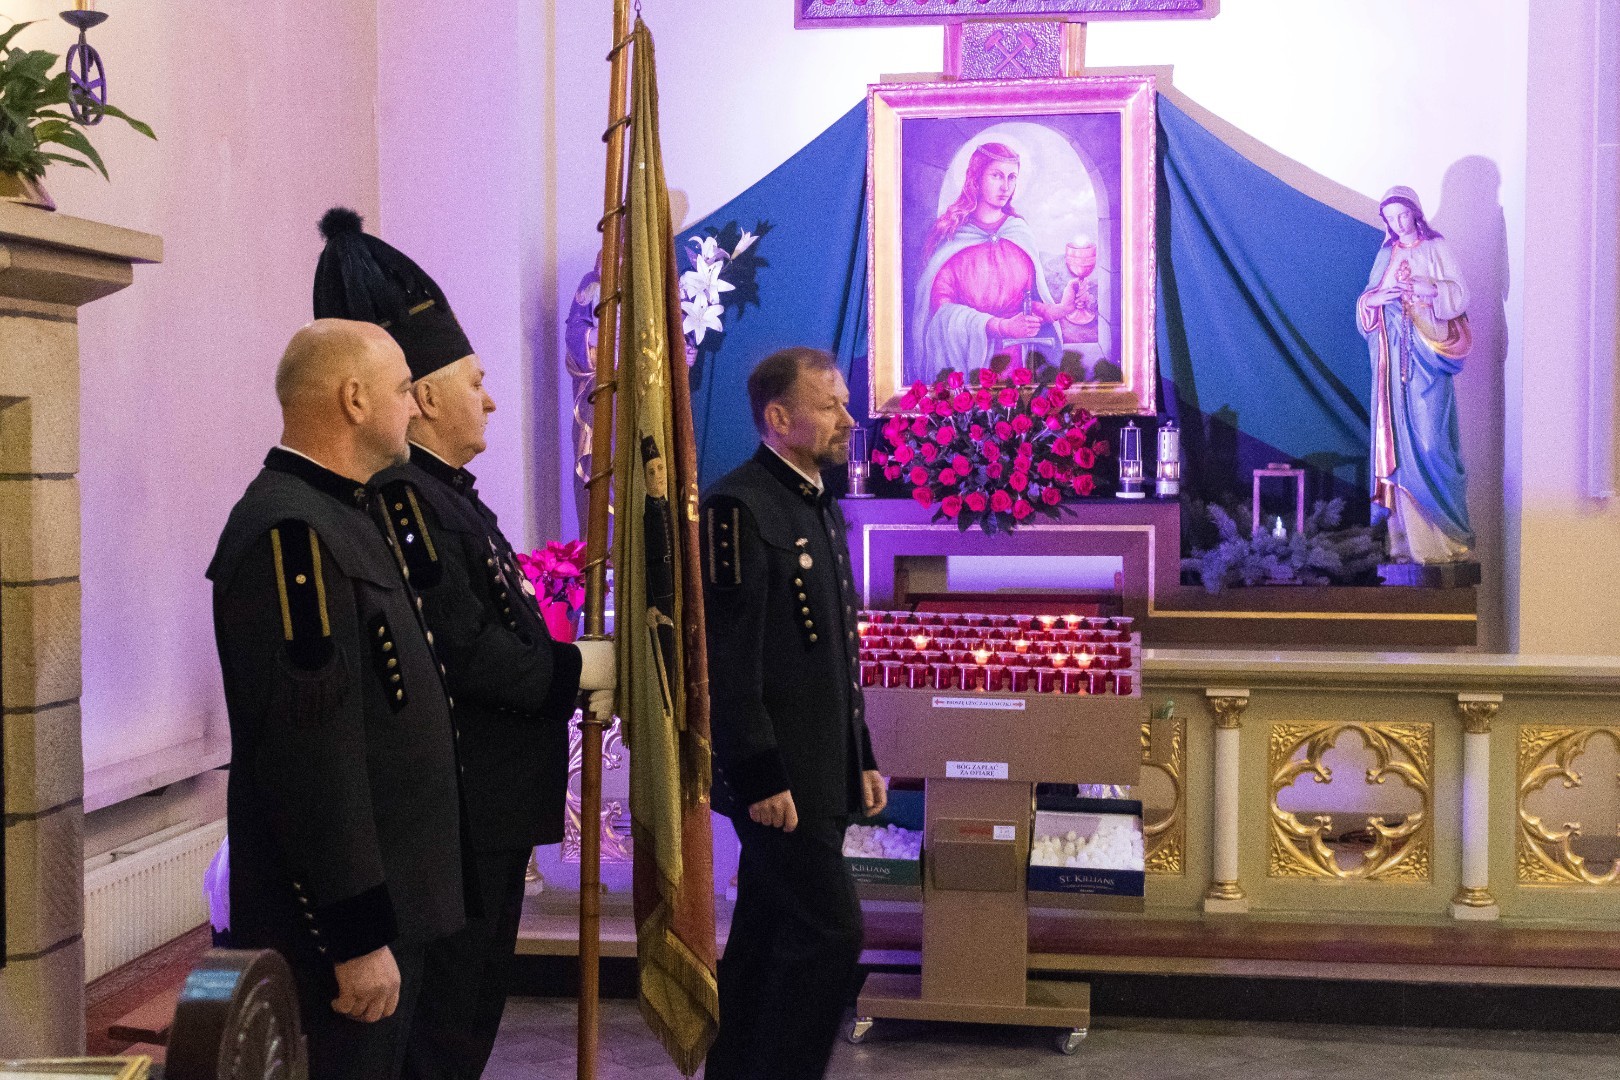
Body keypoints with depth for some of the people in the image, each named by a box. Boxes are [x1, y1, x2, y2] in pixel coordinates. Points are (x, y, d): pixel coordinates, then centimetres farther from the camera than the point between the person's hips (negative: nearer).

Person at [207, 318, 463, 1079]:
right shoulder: (292, 536, -20)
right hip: (340, 913, -10)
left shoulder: (337, 516, 12)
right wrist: (357, 937, -23)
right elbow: (310, 754, -25)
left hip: (381, 901, 10)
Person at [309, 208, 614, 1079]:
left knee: (471, 1003, 19)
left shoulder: (444, 492, 14)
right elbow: (463, 652, -24)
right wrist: (576, 668, -13)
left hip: (490, 804, 10)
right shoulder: (404, 499, -19)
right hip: (458, 812, -10)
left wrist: (575, 678, 3)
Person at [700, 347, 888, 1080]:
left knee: (767, 937, 13)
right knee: (830, 931, -8)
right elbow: (729, 660, -19)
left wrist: (860, 760, 18)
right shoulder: (738, 506, -14)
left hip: (820, 773, 9)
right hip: (774, 777, -9)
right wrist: (761, 779, -20)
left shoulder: (821, 508, 15)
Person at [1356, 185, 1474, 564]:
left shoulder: (1436, 248, 5)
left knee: (1430, 437, -11)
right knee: (1398, 437, -1)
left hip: (1426, 351, -4)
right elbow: (1365, 303, 16)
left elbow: (1460, 295, -2)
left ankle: (1444, 533, -10)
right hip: (1392, 354, 4)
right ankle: (1406, 537, -1)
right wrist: (1376, 299, -6)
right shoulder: (1385, 255, 17)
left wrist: (1428, 289, -18)